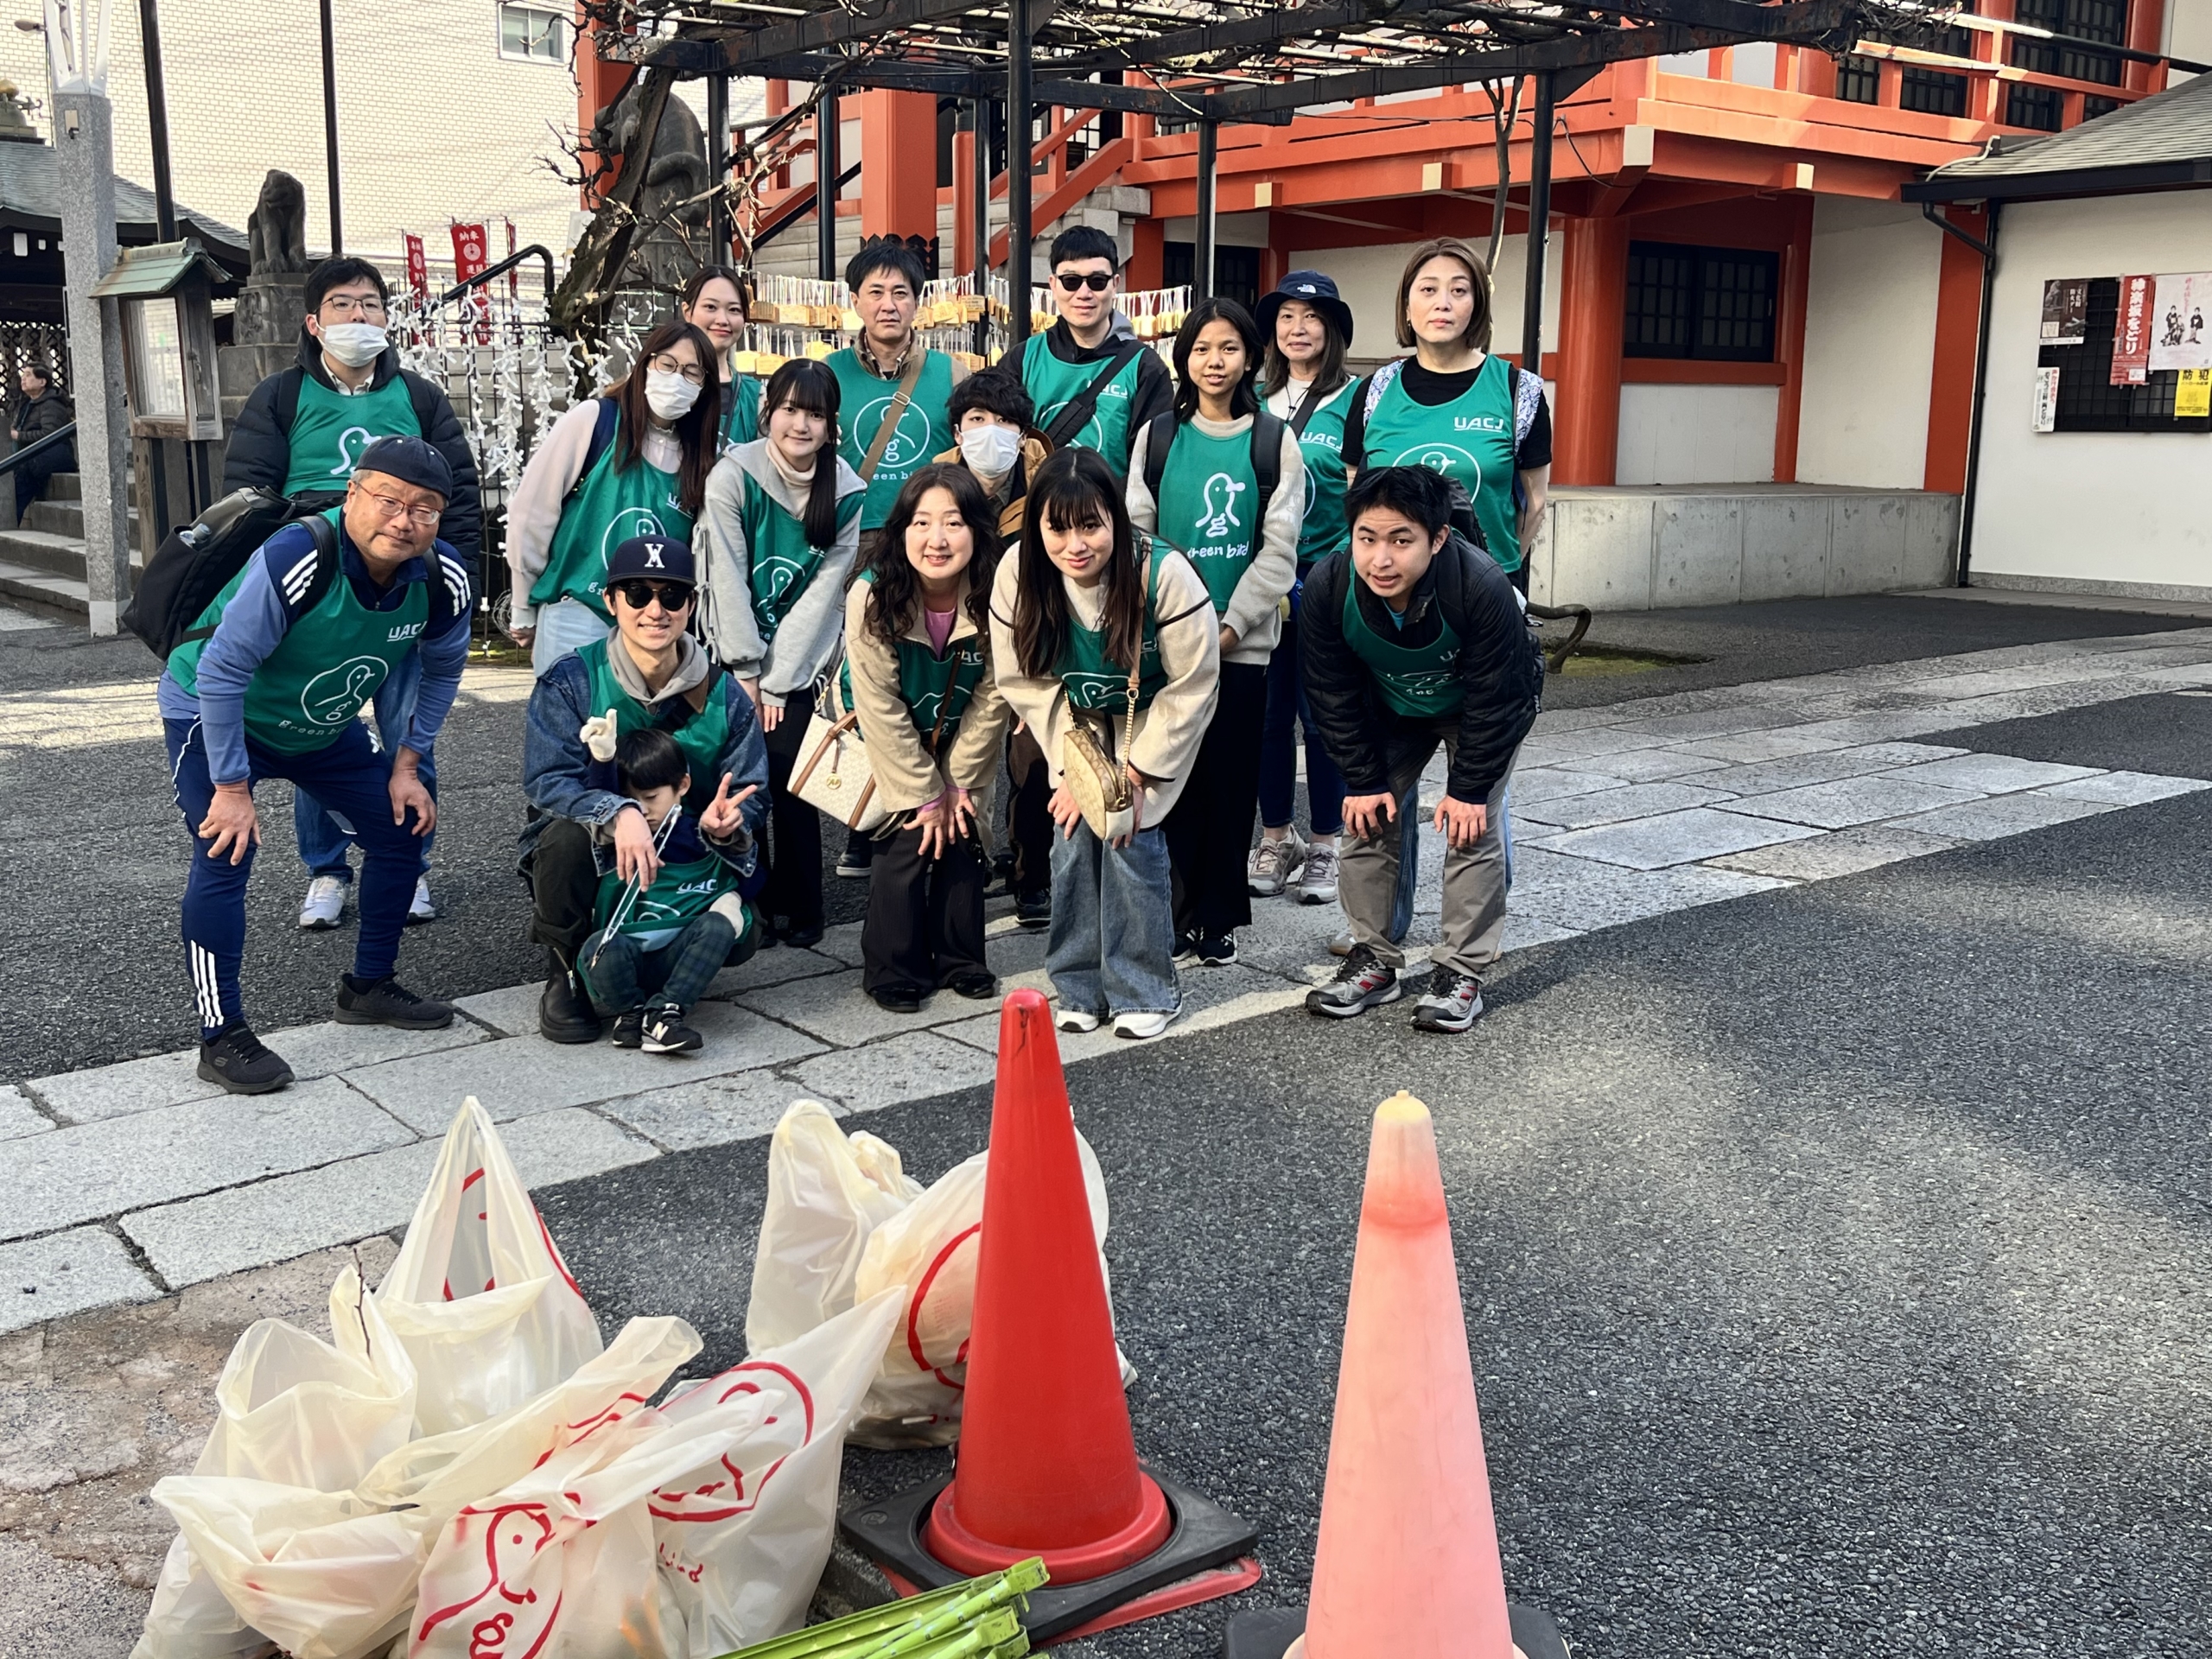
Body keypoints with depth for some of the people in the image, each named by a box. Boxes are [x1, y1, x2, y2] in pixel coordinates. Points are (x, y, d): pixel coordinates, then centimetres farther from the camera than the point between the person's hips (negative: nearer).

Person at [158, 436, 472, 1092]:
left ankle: (369, 987, 24)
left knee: (401, 827, 5)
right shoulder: (296, 560, -37)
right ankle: (222, 1037, -9)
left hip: (323, 725, 6)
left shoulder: (442, 582, -19)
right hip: (211, 715, -6)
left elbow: (440, 671, 2)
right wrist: (231, 787, -26)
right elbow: (222, 672, -30)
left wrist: (406, 764, -2)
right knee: (226, 855, -19)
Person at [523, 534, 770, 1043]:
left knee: (737, 937, -22)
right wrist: (618, 813, -41)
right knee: (567, 834, -36)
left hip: (683, 862, 2)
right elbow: (545, 780, -21)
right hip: (591, 855, -2)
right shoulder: (571, 680, -12)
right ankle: (567, 972, -10)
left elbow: (750, 795, -5)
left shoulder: (724, 695, -5)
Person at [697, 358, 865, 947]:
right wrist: (747, 672, -13)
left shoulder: (846, 493, -6)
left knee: (788, 777, -9)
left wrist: (776, 682, -11)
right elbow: (728, 578, -12)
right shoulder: (734, 474, -11)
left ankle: (797, 908, 5)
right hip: (735, 651, 0)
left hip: (801, 661, 1)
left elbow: (822, 593, -7)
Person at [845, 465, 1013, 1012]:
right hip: (893, 746, -2)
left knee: (963, 838, -1)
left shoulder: (995, 601, -24)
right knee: (907, 841, -11)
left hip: (963, 743, 2)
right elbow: (882, 709, -21)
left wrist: (957, 784, -10)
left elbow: (991, 701, -13)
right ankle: (894, 972, 5)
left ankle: (960, 961, 18)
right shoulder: (872, 599, -28)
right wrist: (924, 794, -17)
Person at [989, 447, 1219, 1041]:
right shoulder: (1017, 577, -22)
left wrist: (1137, 773, -18)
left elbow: (1192, 686, -21)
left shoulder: (1164, 575, -32)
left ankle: (1144, 991, 3)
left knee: (1132, 839, -13)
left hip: (1154, 724, -3)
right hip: (1080, 726, 3)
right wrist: (1074, 766, -14)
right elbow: (1027, 682, -10)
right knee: (1073, 836, -7)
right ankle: (1079, 987, 9)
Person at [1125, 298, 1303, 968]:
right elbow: (1137, 534, 4)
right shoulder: (1157, 436, 7)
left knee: (1231, 778, 3)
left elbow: (1279, 548, -2)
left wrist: (1232, 624, -11)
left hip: (1242, 640, 0)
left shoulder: (1274, 440, 4)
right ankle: (1180, 910, 10)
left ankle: (1219, 916, 13)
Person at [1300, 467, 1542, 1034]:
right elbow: (1335, 697, -16)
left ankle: (1461, 973, -1)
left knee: (1473, 827, -11)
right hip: (1390, 708, 4)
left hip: (1491, 706, -3)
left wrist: (1468, 788, -22)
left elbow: (1493, 701, -27)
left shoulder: (1482, 587, -41)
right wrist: (1364, 780, -14)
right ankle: (1374, 961, 12)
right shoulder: (1328, 586, -31)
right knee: (1367, 817, 0)